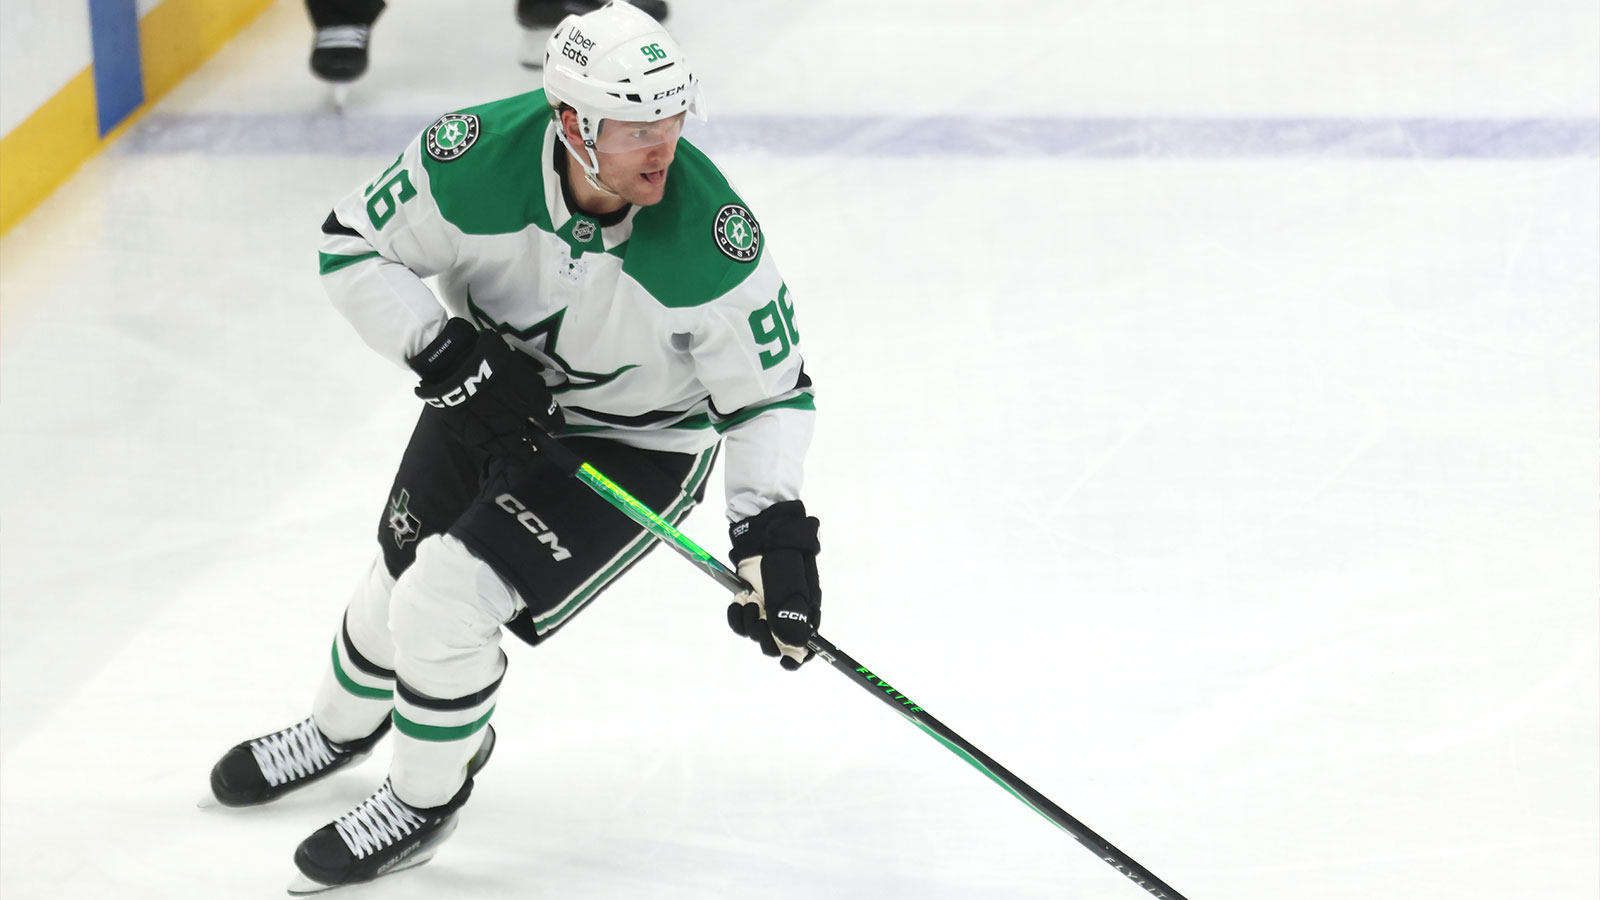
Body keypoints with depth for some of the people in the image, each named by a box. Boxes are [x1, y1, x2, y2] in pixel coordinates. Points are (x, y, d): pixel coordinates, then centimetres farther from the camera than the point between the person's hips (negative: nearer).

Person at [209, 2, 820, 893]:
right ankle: (341, 729, 52)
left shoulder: (713, 239, -33)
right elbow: (354, 247, -14)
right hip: (491, 394, 4)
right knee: (402, 579, 18)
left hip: (636, 443, -3)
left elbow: (771, 390, -20)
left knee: (447, 604, -15)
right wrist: (448, 354, -25)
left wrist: (773, 533, -29)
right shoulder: (475, 159, -30)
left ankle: (425, 801, 13)